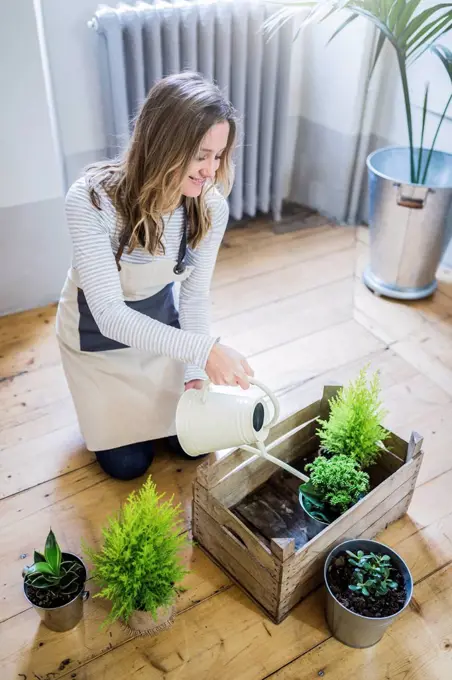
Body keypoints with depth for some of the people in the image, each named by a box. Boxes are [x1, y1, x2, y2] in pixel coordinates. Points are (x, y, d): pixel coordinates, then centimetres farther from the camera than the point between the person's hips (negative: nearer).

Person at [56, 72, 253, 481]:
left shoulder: (211, 206, -23)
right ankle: (104, 405, 37)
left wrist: (194, 373, -20)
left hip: (160, 322, 3)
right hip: (97, 330, -3)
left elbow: (195, 295, -11)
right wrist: (203, 349, -47)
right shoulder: (92, 199, -36)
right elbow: (110, 313, -38)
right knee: (128, 463, 7)